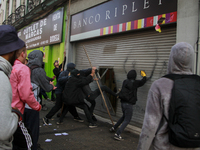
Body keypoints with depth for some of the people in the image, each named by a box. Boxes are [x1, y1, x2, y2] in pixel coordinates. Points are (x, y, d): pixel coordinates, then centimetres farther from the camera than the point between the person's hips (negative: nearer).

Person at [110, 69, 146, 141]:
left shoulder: (125, 82, 5)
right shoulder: (134, 83, -13)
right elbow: (142, 82, 2)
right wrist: (144, 75, 23)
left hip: (123, 102, 8)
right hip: (128, 104, -8)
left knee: (124, 116, 28)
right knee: (127, 120, -2)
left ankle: (114, 128, 32)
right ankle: (117, 134, -12)